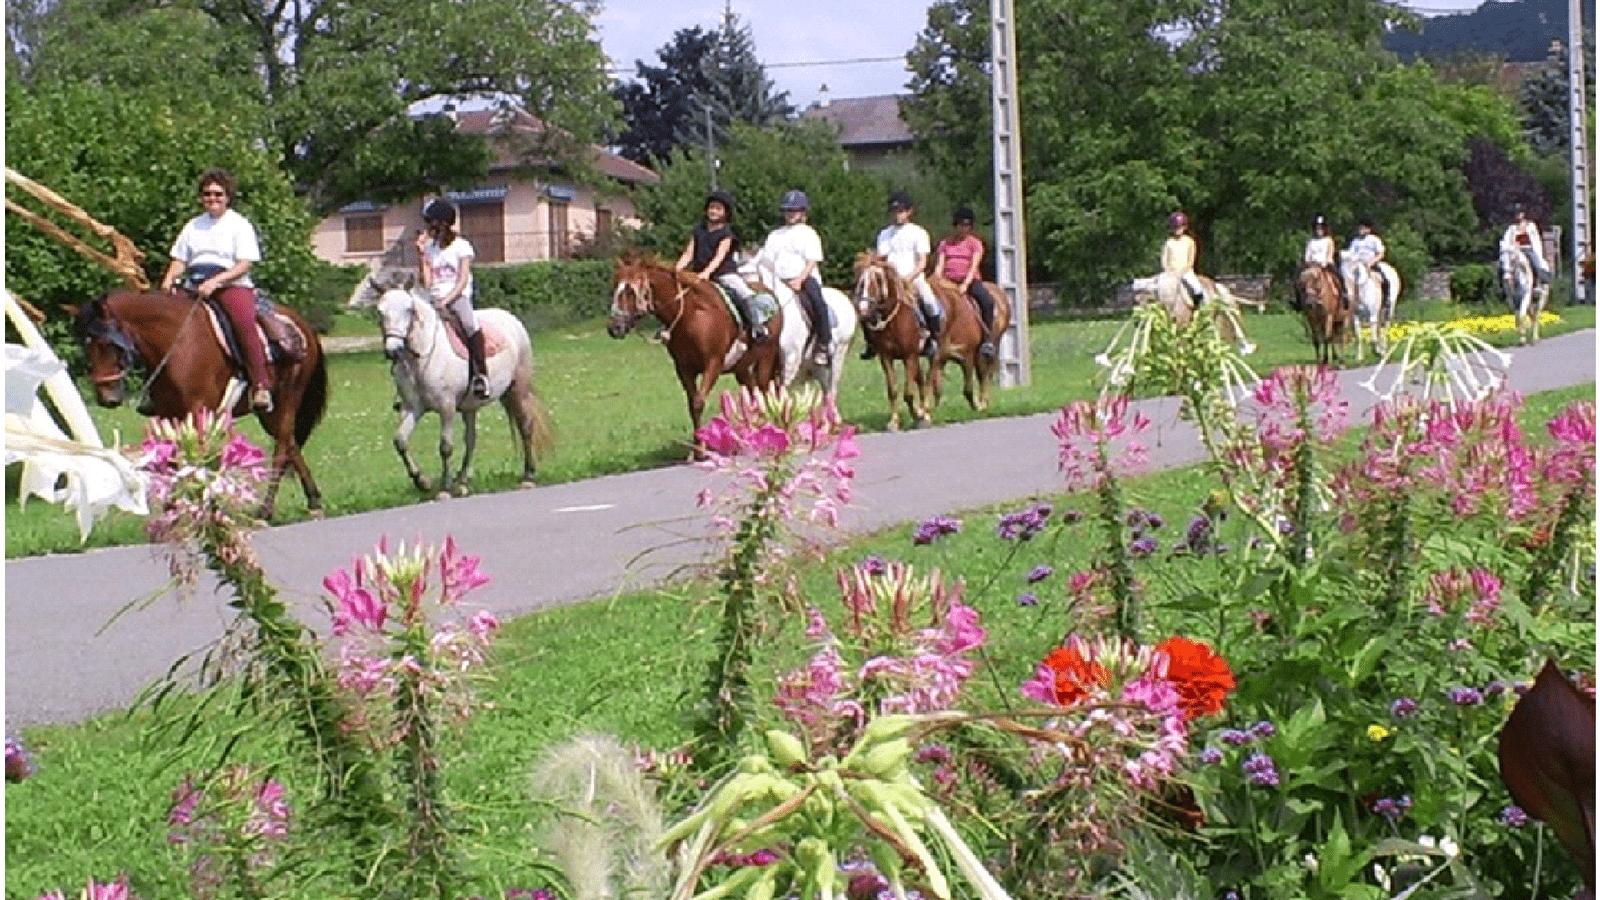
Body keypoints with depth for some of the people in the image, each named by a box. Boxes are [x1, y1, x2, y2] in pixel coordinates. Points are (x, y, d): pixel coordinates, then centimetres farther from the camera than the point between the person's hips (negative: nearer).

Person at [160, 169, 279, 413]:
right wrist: (169, 279, -2)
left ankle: (261, 386, -34)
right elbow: (180, 261, 20)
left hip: (233, 286, -5)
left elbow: (244, 264, -5)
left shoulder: (240, 225, 6)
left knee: (244, 322, -34)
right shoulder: (193, 226, 21)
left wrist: (215, 282, -19)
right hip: (197, 288, 5)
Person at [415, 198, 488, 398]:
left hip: (458, 298, -5)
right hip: (435, 300, 5)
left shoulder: (461, 246, 1)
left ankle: (480, 375, -31)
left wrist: (446, 300, -21)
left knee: (469, 324, -34)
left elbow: (463, 281, -8)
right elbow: (426, 282, 6)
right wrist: (420, 254, -2)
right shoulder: (429, 247, 13)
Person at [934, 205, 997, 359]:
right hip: (948, 281, 3)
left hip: (969, 281, -3)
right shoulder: (945, 244, 16)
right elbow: (939, 266, 8)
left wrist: (965, 285, -22)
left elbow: (974, 267, -6)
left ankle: (988, 340, -28)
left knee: (987, 301, -31)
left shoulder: (975, 243, 7)